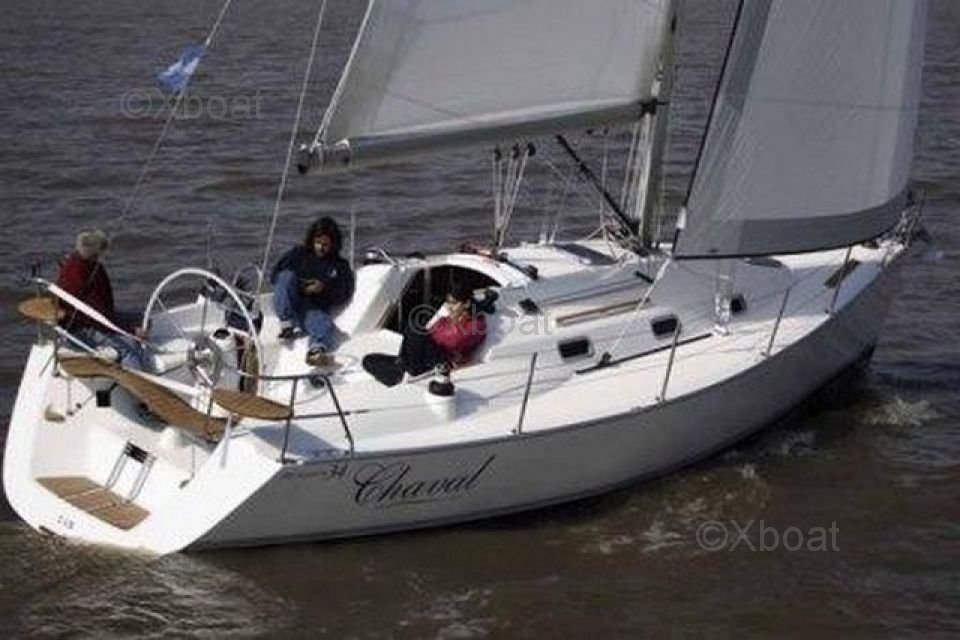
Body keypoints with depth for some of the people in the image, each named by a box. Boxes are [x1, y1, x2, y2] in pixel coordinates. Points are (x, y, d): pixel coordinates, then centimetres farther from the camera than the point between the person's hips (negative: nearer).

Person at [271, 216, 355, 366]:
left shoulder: (340, 266, 22)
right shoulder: (298, 254, 22)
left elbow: (344, 295, 8)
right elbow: (274, 275, 15)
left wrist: (324, 288, -9)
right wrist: (296, 285, -3)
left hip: (314, 309, -1)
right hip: (287, 306, 1)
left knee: (325, 324, -36)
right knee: (287, 276, -28)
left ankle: (317, 349, -70)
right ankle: (286, 324, -40)